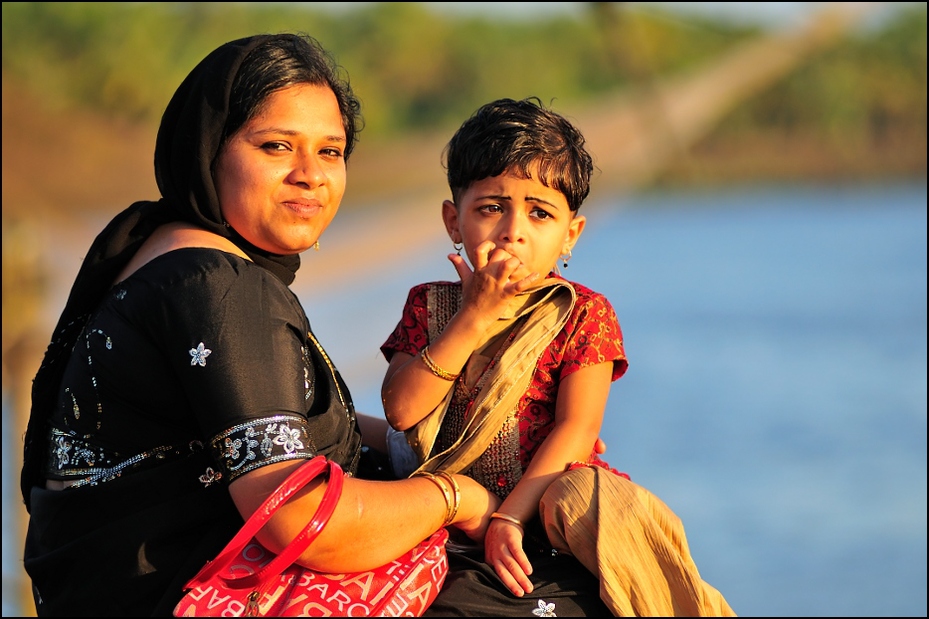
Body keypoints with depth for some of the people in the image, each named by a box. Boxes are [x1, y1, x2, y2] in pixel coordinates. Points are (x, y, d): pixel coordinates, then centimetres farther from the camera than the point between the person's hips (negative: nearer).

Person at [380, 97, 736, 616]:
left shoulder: (585, 314, 0)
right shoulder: (429, 304, 8)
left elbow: (576, 428, -10)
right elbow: (401, 410, -7)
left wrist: (510, 516, -21)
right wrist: (474, 318, -12)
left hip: (548, 494, -4)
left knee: (586, 498, -35)